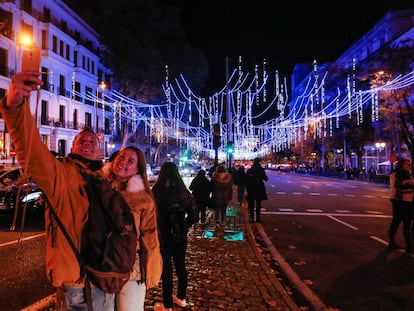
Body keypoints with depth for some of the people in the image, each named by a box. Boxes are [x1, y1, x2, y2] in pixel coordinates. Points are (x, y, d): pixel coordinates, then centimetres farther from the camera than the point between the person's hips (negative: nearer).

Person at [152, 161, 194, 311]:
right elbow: (191, 216, 1)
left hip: (163, 236, -4)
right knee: (180, 265, 19)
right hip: (180, 236, 4)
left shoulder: (157, 192, -16)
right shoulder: (184, 192, -4)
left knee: (166, 268, 7)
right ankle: (181, 298, 36)